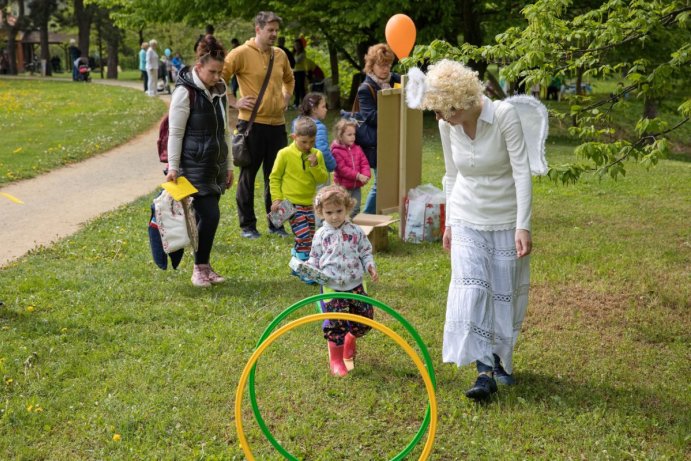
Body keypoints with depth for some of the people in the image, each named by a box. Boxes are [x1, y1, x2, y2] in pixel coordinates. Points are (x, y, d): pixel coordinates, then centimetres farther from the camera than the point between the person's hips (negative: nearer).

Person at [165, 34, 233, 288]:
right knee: (210, 215, -10)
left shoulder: (220, 89, 9)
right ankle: (199, 268, 5)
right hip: (194, 166, -7)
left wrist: (228, 165, 17)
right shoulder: (185, 91, -13)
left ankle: (204, 266, 19)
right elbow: (175, 133, -11)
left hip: (215, 164, 7)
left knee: (206, 216, 8)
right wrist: (173, 168, -13)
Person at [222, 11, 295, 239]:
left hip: (277, 124, 6)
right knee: (248, 175, 5)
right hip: (252, 123, -6)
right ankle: (247, 225, 14)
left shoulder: (280, 55, 11)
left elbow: (289, 79, 29)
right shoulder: (241, 53, -9)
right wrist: (234, 102, -11)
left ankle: (276, 224, 21)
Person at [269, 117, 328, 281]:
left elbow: (324, 178, 1)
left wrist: (315, 166, -16)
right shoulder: (285, 154, -8)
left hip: (310, 203, 5)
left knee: (309, 237, 11)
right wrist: (277, 198, -7)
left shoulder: (317, 155, 3)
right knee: (303, 236, -13)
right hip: (292, 203, -5)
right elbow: (274, 177, 0)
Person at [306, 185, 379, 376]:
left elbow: (365, 252, 9)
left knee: (365, 318, 9)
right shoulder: (321, 235, 1)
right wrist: (309, 269, -10)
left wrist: (370, 266, -7)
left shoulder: (355, 232, 1)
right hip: (332, 287, -2)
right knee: (336, 323, -3)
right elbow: (315, 258, 9)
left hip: (356, 284, 2)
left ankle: (350, 339, 41)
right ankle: (336, 359, 15)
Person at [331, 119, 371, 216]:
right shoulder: (337, 151, -13)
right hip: (343, 187, -6)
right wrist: (358, 176, -23)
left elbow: (364, 163, 3)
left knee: (355, 210, 14)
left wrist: (366, 175, -18)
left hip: (356, 186, 6)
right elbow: (342, 169, -20)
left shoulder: (357, 149, 5)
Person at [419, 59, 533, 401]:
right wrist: (449, 223, 11)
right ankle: (485, 371, -10)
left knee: (505, 292, 5)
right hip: (467, 219, 3)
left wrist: (523, 226, -24)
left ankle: (501, 360, 27)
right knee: (471, 288, -12)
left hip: (506, 219, -2)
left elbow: (522, 171, -20)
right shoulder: (447, 126, -6)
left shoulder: (504, 115, -20)